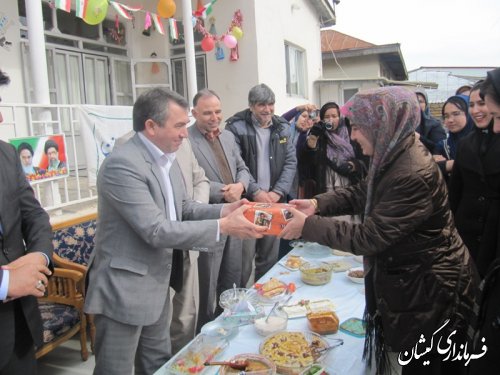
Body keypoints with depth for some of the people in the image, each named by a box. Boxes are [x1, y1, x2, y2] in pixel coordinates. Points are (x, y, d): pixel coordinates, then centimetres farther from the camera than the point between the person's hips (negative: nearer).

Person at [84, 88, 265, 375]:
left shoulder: (167, 158, 5)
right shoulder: (122, 164, -24)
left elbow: (182, 208, 11)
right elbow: (156, 231, -28)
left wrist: (224, 210, -6)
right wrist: (223, 227, -26)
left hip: (157, 283, 9)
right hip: (124, 289, -8)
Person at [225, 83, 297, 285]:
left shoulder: (282, 127, 9)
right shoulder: (236, 127, -5)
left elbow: (291, 162, 5)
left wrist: (278, 192, -7)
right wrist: (255, 192, -16)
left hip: (274, 201, 5)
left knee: (270, 258, 14)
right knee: (243, 260, -3)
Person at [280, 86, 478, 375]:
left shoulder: (413, 175, -31)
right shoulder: (394, 156, -1)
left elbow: (369, 237, -29)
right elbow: (362, 194, 9)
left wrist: (308, 226, -23)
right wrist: (317, 204, -5)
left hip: (431, 289, -9)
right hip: (411, 278, 9)